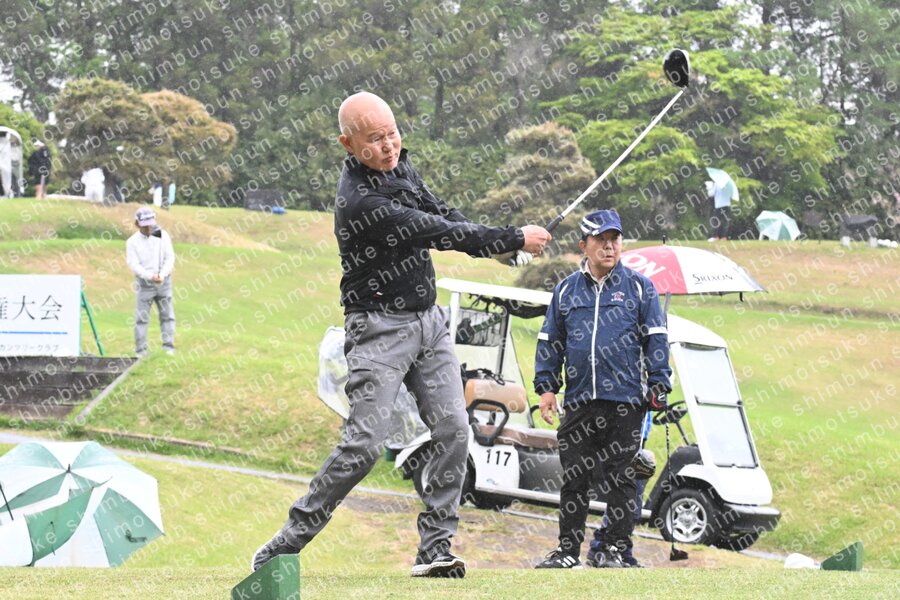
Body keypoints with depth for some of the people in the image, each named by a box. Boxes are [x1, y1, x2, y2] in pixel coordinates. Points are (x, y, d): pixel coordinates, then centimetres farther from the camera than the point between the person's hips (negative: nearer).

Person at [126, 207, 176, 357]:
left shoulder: (162, 236, 0)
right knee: (141, 317, -2)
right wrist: (150, 276, -26)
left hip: (163, 282, 2)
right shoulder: (132, 242, -6)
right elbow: (134, 264, -12)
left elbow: (170, 257, -3)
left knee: (167, 315, 3)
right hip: (144, 283, -2)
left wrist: (162, 275, -19)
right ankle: (141, 350, 2)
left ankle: (168, 347, 9)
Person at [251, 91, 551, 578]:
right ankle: (282, 549, -5)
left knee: (452, 429, -4)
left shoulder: (399, 164, 4)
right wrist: (515, 239, -13)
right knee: (365, 444, -14)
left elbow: (443, 216, 12)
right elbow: (439, 234, -21)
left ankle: (434, 548, 0)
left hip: (429, 320, 8)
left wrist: (500, 243, -8)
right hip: (379, 329, -8)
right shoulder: (360, 201, -24)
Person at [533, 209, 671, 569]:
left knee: (619, 476, 2)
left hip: (625, 402, -2)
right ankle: (568, 549, 12)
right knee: (573, 476, 5)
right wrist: (545, 386, 9)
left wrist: (658, 385, -2)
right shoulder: (566, 290, 13)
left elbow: (655, 339, 5)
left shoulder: (639, 288, 6)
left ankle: (615, 547, 9)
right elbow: (549, 342, 16)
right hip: (579, 402, 3)